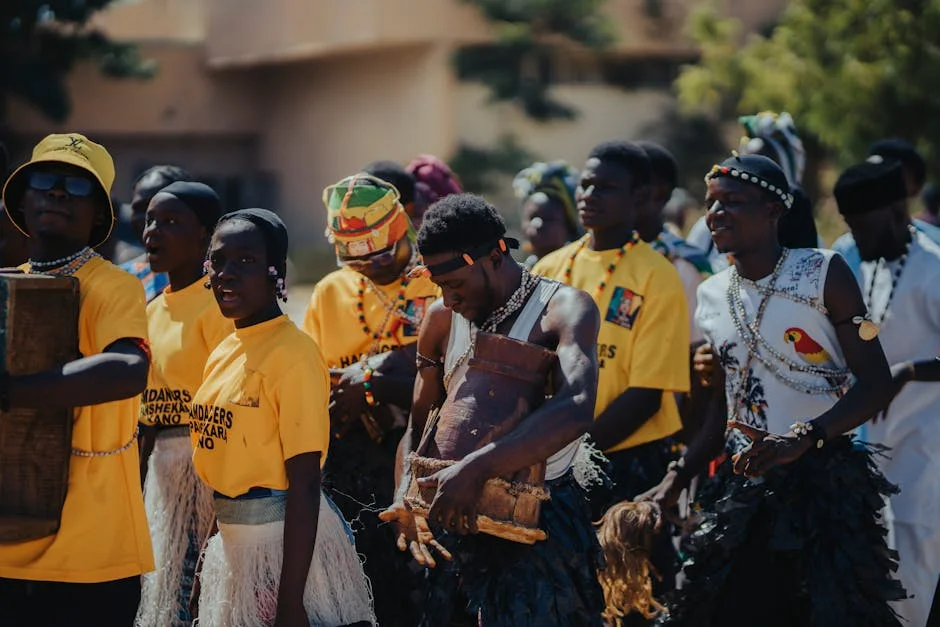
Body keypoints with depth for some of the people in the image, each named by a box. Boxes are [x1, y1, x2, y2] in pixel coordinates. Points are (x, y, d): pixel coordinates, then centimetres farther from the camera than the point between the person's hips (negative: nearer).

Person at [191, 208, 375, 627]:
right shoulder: (223, 353, 8)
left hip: (289, 542, -7)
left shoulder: (293, 353, -16)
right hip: (233, 543, 8)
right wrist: (208, 563, 17)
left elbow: (304, 483, -19)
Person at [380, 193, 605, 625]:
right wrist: (404, 502, -6)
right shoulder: (442, 319, 7)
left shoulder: (564, 309, -11)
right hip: (460, 524, 5)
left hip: (540, 524, -5)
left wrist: (475, 469, -37)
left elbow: (576, 409, -29)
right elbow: (417, 426, 14)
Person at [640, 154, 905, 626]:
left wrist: (804, 437, -24)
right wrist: (673, 483, 6)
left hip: (824, 479, -5)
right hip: (742, 482, 5)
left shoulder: (823, 273, -7)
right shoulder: (712, 295, 10)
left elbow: (875, 382, -11)